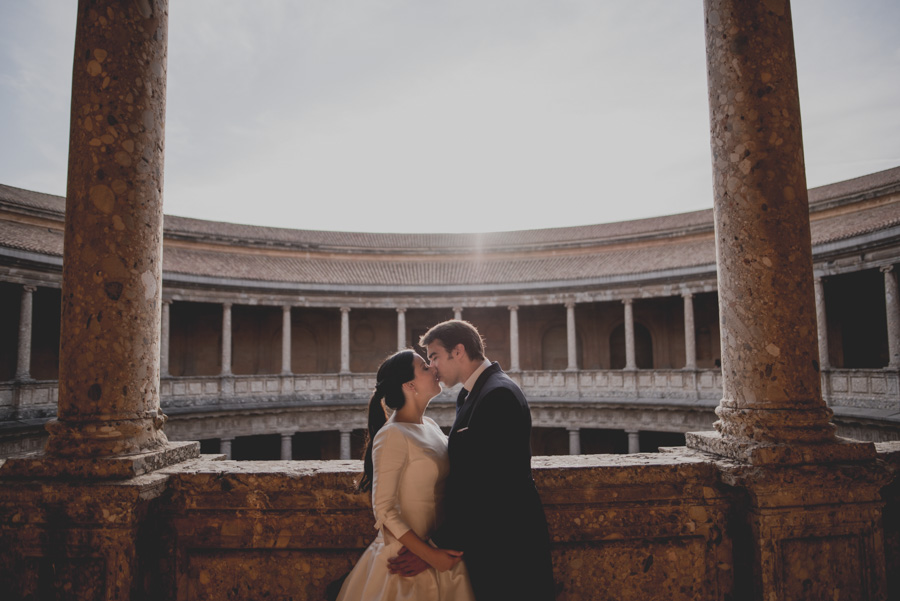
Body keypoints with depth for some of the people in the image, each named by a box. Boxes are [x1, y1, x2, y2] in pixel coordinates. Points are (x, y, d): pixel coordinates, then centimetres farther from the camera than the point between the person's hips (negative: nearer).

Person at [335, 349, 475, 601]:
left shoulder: (430, 426, 4)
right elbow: (384, 510, -20)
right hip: (409, 556, -7)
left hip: (439, 549, 7)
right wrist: (429, 554, -20)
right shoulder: (393, 435, -19)